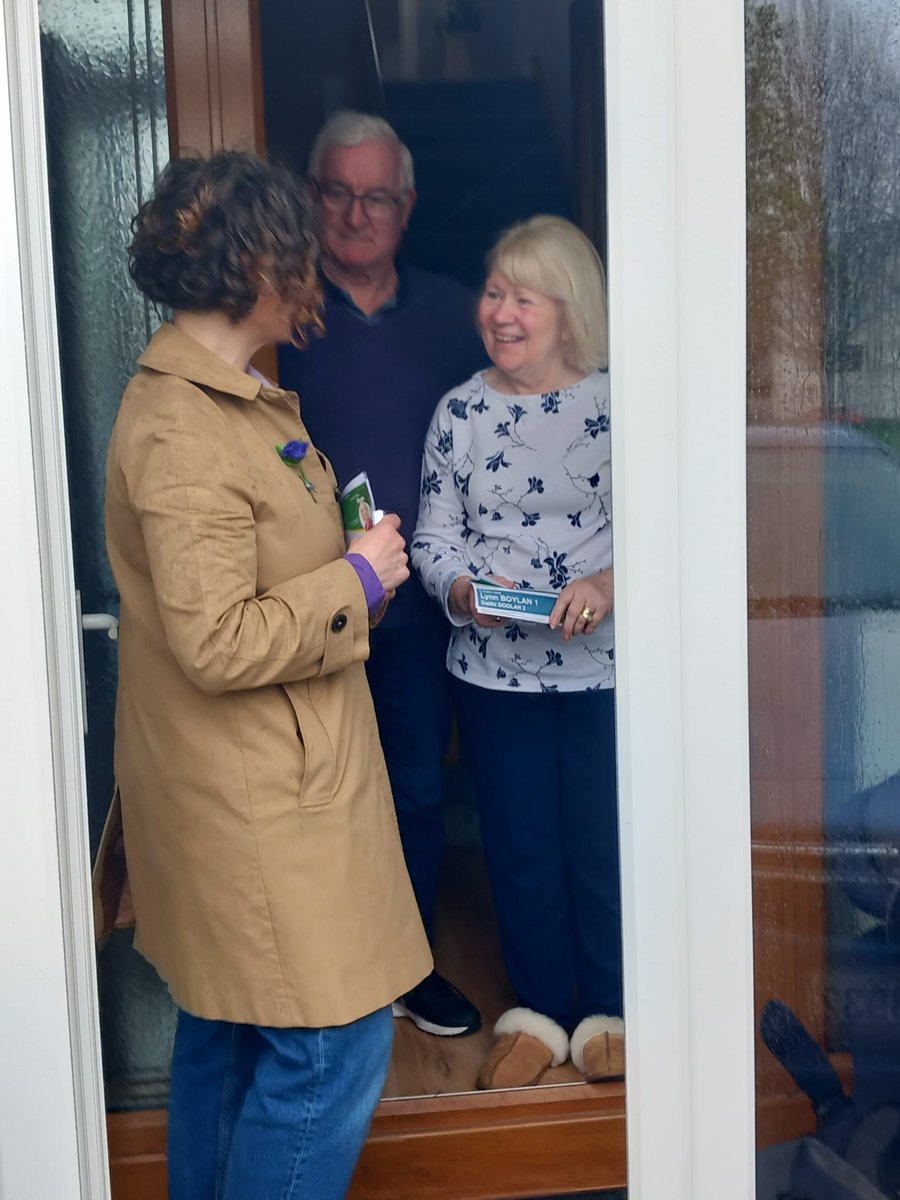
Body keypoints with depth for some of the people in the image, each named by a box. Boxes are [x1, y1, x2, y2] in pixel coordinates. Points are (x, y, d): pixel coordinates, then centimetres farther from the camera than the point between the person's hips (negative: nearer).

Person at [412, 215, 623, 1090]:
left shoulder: (616, 402, -4)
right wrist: (465, 591, -15)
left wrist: (609, 585, -22)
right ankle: (540, 1010, 33)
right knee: (520, 845, 13)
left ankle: (606, 1009, 31)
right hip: (494, 671, 2)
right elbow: (434, 537, 5)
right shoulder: (460, 411, 3)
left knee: (604, 841, 9)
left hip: (604, 665, -2)